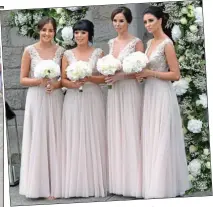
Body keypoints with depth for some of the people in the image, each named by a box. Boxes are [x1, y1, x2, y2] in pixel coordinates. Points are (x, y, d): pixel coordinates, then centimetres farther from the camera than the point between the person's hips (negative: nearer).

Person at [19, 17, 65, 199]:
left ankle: (54, 185, 14)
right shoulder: (29, 51, -1)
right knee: (37, 140, 1)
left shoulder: (60, 51, 4)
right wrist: (39, 81, -17)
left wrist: (55, 84, -11)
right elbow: (23, 79, 0)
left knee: (54, 140, 5)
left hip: (55, 100, 2)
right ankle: (39, 185, 11)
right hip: (36, 100, -2)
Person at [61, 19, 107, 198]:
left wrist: (89, 78, -15)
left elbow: (105, 77, 1)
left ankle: (95, 183, 9)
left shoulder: (98, 53, 4)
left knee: (94, 139, 0)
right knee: (74, 140, 0)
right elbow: (63, 80, 6)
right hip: (74, 101, 1)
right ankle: (76, 184, 7)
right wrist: (72, 84, -14)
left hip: (93, 100, -1)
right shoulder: (68, 54, 8)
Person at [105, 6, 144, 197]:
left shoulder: (136, 42, -6)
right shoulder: (111, 43, 12)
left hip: (130, 91, -6)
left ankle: (132, 181, 5)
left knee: (130, 133, -4)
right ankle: (118, 180, 15)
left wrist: (120, 75, -18)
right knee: (115, 133, 7)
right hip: (114, 92, 6)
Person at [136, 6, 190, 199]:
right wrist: (142, 74, 2)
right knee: (151, 139, 12)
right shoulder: (150, 42, 12)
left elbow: (175, 75, -15)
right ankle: (154, 183, 21)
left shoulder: (167, 43, -12)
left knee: (162, 140, -3)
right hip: (150, 93, 9)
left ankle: (164, 186, 7)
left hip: (162, 94, -9)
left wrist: (150, 73, -18)